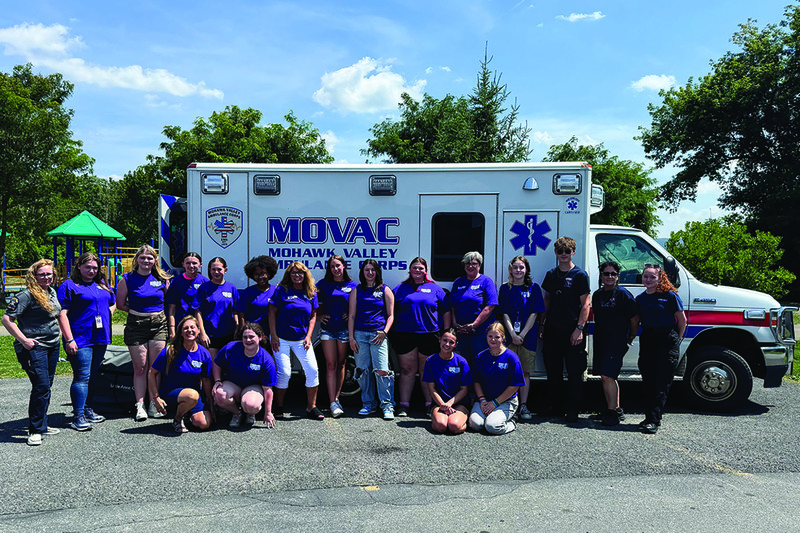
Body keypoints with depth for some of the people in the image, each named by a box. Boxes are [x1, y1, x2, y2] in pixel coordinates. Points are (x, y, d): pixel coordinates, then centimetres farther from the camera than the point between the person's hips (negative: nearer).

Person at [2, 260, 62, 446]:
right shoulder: (26, 295, -14)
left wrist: (62, 336, 17)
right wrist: (23, 340, -18)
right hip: (33, 347, -8)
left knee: (46, 386, 14)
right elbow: (7, 319, -16)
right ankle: (35, 430, -3)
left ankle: (42, 425, 25)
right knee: (41, 386, -12)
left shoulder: (52, 292, 11)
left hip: (52, 346, 8)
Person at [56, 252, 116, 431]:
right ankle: (78, 416, -4)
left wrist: (109, 312, 10)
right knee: (82, 376, -9)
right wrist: (69, 340, -16)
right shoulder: (69, 286, -4)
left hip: (100, 337, 7)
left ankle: (89, 410, 24)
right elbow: (62, 314, -10)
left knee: (93, 375, 14)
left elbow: (113, 302, 32)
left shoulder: (102, 284, 16)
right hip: (80, 339, -7)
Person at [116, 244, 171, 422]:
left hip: (159, 325, 1)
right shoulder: (127, 279, 1)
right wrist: (138, 310, 4)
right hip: (136, 326, -1)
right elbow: (120, 304, 7)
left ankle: (154, 404, 12)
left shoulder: (162, 279, 5)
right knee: (140, 368, 1)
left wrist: (159, 312, 4)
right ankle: (140, 405, 7)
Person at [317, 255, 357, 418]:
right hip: (327, 329, 0)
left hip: (344, 329, 1)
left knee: (340, 365, 8)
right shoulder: (323, 284, 7)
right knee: (331, 365, -5)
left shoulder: (352, 285, 6)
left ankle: (336, 398, 20)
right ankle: (333, 403, -6)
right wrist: (319, 316, 2)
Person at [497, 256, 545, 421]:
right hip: (509, 336, 1)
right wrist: (513, 334, -10)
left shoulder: (533, 288, 4)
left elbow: (534, 314, -1)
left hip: (528, 336, -1)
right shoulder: (505, 288, 7)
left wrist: (522, 334, -10)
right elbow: (505, 314, 2)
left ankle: (523, 406, 8)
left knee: (525, 372, 2)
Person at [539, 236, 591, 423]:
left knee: (574, 372, 0)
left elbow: (585, 304, -7)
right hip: (552, 330, 5)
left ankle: (573, 410, 10)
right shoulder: (551, 274, 11)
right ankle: (556, 406, 23)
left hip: (572, 331, -5)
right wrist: (541, 323, 12)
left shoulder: (580, 275, -4)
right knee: (552, 370, 11)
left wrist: (579, 328, -15)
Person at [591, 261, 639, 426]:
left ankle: (613, 413, -7)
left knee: (607, 376, -14)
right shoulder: (597, 295, 13)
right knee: (608, 377, 12)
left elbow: (635, 319, -4)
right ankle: (617, 409, 24)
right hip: (600, 342, 7)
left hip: (616, 343, -7)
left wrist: (630, 338, 1)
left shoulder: (623, 294, -7)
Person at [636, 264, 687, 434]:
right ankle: (649, 417, 15)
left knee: (661, 383, -6)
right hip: (647, 341, 5)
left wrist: (676, 339, 6)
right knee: (648, 380, 6)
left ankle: (654, 420, -7)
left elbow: (682, 320, 2)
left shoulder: (670, 295, -4)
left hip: (667, 341, -5)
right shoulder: (640, 299, 10)